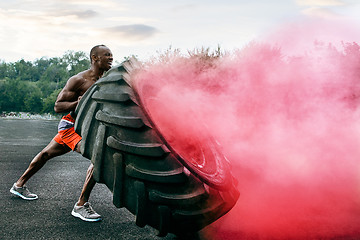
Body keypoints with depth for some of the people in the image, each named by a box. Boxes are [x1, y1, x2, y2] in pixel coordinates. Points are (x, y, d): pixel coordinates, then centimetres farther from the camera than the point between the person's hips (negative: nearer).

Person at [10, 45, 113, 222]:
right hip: (71, 126, -9)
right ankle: (81, 205, -18)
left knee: (46, 154, 24)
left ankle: (19, 185, 44)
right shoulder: (78, 80, -19)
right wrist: (79, 102, -32)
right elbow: (57, 107, -16)